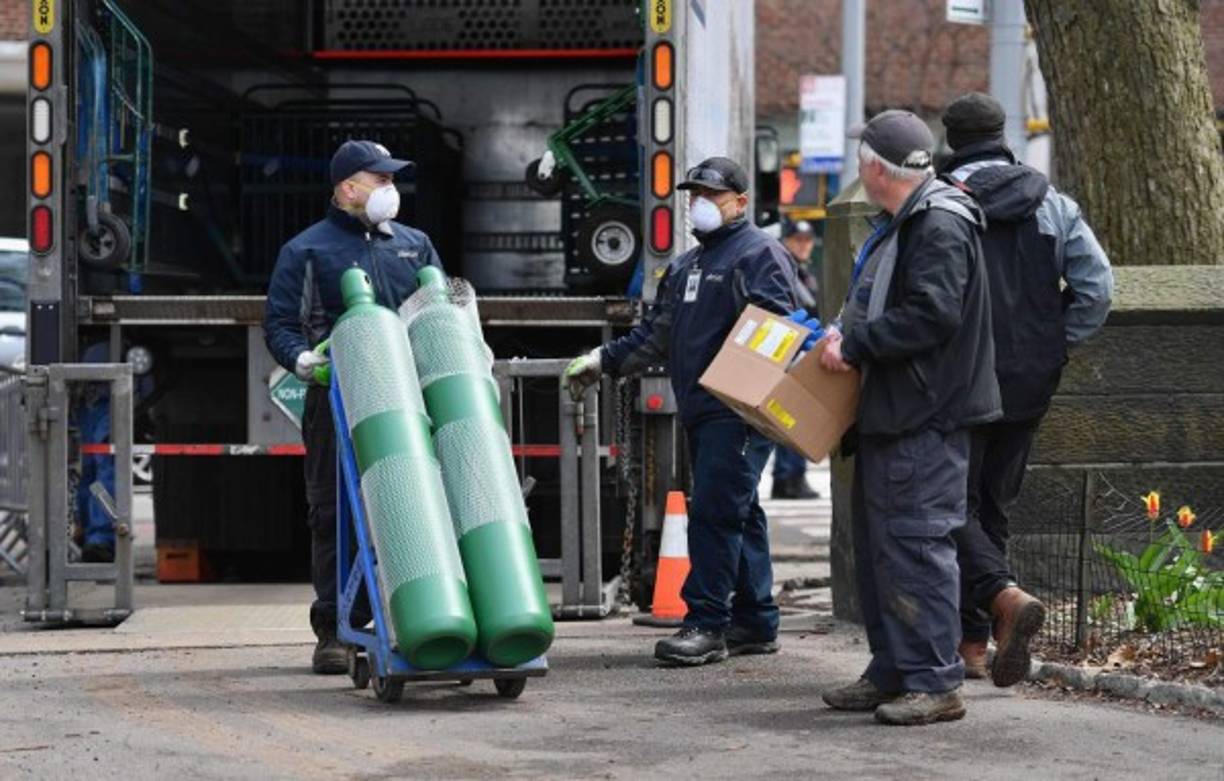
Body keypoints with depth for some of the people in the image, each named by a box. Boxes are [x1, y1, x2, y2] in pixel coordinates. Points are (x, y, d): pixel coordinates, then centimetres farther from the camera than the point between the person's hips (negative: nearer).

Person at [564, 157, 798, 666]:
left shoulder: (759, 254, -5)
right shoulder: (684, 267, 23)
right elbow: (656, 333, 28)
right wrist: (605, 361, 19)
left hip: (739, 412, -9)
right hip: (700, 412, 9)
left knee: (716, 510, -13)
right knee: (738, 514, 11)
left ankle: (707, 622, -12)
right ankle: (755, 622, 15)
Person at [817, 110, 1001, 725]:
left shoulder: (941, 226, -16)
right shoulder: (904, 224, 18)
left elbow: (929, 317, -25)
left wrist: (854, 344, -18)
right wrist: (844, 333, 10)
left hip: (925, 419, -11)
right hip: (889, 411, 11)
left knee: (916, 542, -11)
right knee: (877, 540, 14)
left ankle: (935, 683, -8)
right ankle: (892, 673, 22)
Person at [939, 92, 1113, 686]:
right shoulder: (1054, 206, 5)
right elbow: (1097, 285, -2)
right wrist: (1055, 346, 5)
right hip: (1030, 389, 5)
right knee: (992, 508, 15)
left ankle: (1006, 596, -25)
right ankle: (971, 642, 18)